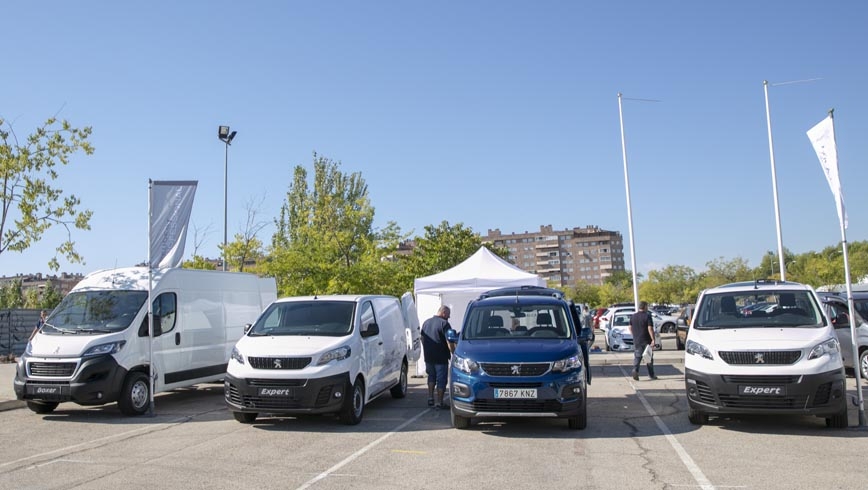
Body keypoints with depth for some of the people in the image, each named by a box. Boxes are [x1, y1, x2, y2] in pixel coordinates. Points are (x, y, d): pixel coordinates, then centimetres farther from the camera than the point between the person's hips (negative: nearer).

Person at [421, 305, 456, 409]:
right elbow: (449, 342, -17)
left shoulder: (426, 322, 12)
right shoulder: (444, 324, -12)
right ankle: (439, 403, 3)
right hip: (441, 358, -6)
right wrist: (454, 354, -11)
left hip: (428, 357, 7)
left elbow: (422, 338, 20)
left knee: (431, 377, 22)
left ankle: (430, 398, 17)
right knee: (441, 380, 2)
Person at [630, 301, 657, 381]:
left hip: (636, 341, 4)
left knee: (637, 357, 5)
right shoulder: (647, 316, -11)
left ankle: (635, 370, -18)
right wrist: (653, 339, -17)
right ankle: (651, 375, 17)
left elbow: (630, 328, 13)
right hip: (646, 341, -4)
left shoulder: (633, 316, 7)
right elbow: (650, 328, -17)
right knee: (649, 357, 9)